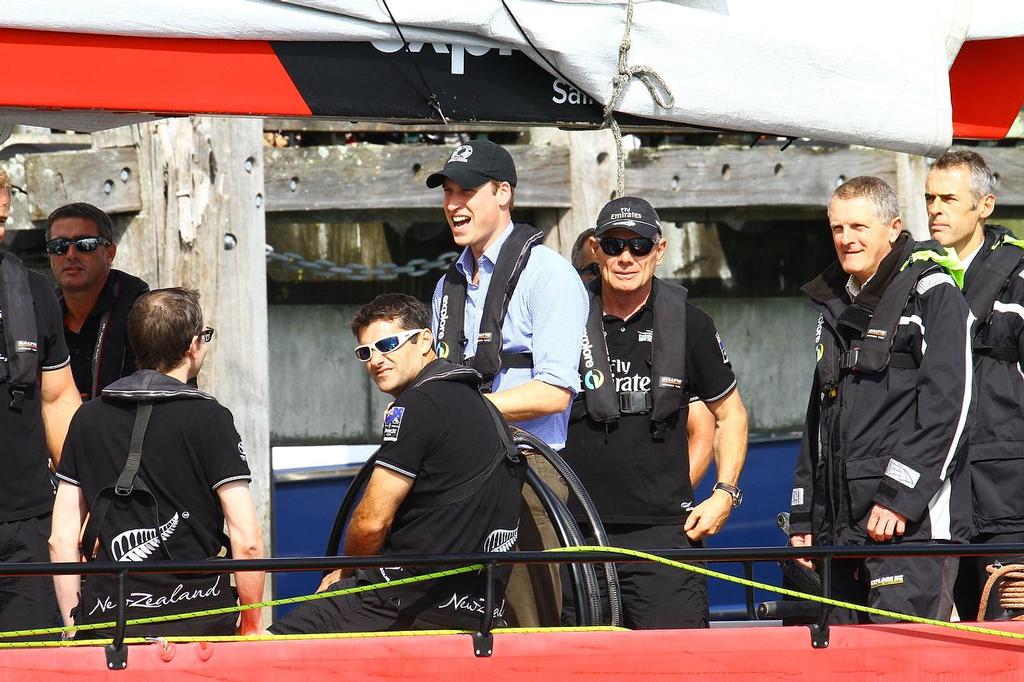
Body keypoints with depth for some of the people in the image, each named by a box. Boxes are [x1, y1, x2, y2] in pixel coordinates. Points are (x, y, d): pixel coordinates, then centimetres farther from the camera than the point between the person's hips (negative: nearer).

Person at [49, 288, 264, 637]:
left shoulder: (88, 418, 10)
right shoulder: (209, 419, -3)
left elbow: (62, 540, 8)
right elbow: (246, 539, -8)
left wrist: (75, 627, 14)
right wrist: (253, 624, 4)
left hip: (108, 621, 4)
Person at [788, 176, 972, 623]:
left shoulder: (932, 293, -3)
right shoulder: (834, 308, 22)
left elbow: (946, 408, -12)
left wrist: (899, 498, -18)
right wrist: (802, 517, 19)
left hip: (912, 521, -8)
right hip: (838, 527, 8)